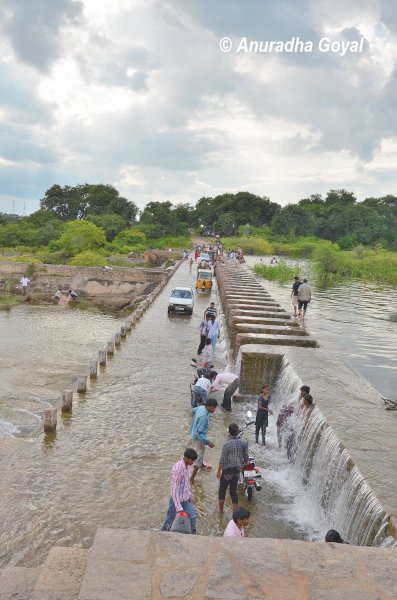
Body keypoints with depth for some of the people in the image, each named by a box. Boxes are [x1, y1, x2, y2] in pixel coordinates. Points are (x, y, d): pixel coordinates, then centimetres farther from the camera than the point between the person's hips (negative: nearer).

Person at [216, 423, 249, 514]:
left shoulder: (226, 444, -19)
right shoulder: (243, 443, -6)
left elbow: (223, 460, -14)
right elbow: (246, 458, 3)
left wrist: (218, 471, -2)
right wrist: (243, 466, 21)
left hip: (227, 471, -4)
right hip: (237, 471, 4)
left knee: (222, 491, 15)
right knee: (233, 492, 13)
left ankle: (221, 511, 28)